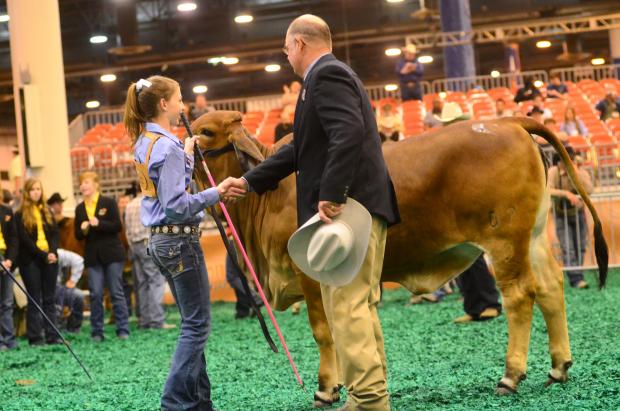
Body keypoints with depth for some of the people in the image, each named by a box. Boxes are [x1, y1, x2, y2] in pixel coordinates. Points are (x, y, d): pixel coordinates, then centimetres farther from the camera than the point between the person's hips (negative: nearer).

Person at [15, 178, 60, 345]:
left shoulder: (47, 212, 15)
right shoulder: (21, 215, 0)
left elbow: (54, 233, 7)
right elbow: (25, 240, -8)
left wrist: (52, 252, -11)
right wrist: (43, 255, -15)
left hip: (50, 259, 4)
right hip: (30, 261, -4)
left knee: (49, 299, 4)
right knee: (35, 299, -3)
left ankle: (52, 335, 5)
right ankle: (35, 337, 0)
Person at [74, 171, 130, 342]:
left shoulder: (109, 203, -1)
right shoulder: (80, 208, 10)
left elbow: (117, 226, -9)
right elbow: (78, 235, 11)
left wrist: (99, 224, -21)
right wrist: (83, 230, -10)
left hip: (112, 253, -3)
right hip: (93, 256, 3)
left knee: (117, 292, 0)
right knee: (95, 294, -1)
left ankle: (123, 330, 4)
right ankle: (97, 332, 4)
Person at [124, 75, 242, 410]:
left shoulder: (144, 143, 11)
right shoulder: (168, 146, -17)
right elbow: (176, 205, -22)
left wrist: (186, 155, 19)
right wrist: (215, 193, -23)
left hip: (161, 240, 10)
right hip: (180, 239, -10)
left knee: (192, 323, 14)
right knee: (197, 324, -4)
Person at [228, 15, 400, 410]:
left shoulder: (326, 76, -9)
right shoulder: (334, 74, 23)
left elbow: (349, 134, -25)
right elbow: (302, 148, 27)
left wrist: (331, 196, -28)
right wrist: (249, 181, 28)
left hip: (347, 210, -11)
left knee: (346, 306, -9)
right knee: (361, 306, 14)